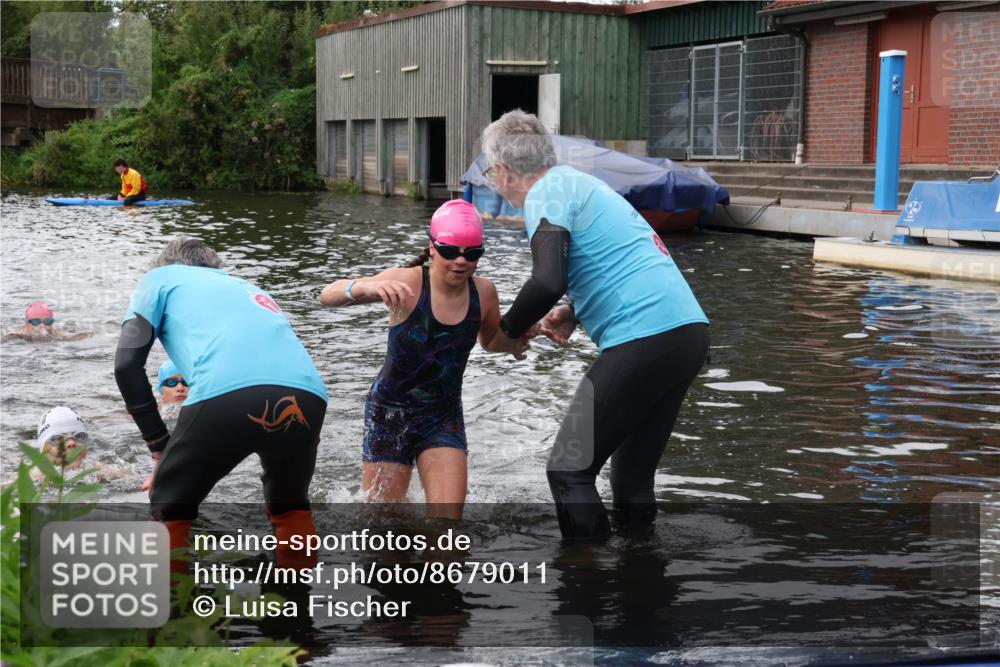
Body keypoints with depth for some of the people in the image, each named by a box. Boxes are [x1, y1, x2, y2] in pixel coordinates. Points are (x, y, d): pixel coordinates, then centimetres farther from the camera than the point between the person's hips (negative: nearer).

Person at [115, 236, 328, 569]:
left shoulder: (161, 277, 29)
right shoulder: (248, 288, 43)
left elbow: (127, 363, 15)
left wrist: (159, 444, 21)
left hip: (228, 391, -4)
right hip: (307, 394, 5)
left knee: (170, 509, 20)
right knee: (290, 505, 32)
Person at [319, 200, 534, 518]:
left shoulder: (484, 292, -7)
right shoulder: (407, 283, -20)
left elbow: (490, 341, 15)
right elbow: (328, 295, -29)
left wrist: (512, 342, -9)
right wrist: (366, 287, -50)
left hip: (443, 417, 3)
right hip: (390, 411, -3)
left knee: (448, 517, -10)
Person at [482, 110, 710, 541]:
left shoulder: (547, 193, -5)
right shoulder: (579, 183, 24)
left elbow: (548, 282, -20)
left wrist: (506, 330, -2)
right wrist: (573, 313, 18)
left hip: (644, 340, -9)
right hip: (688, 329, 9)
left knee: (569, 470, -2)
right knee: (633, 474, 17)